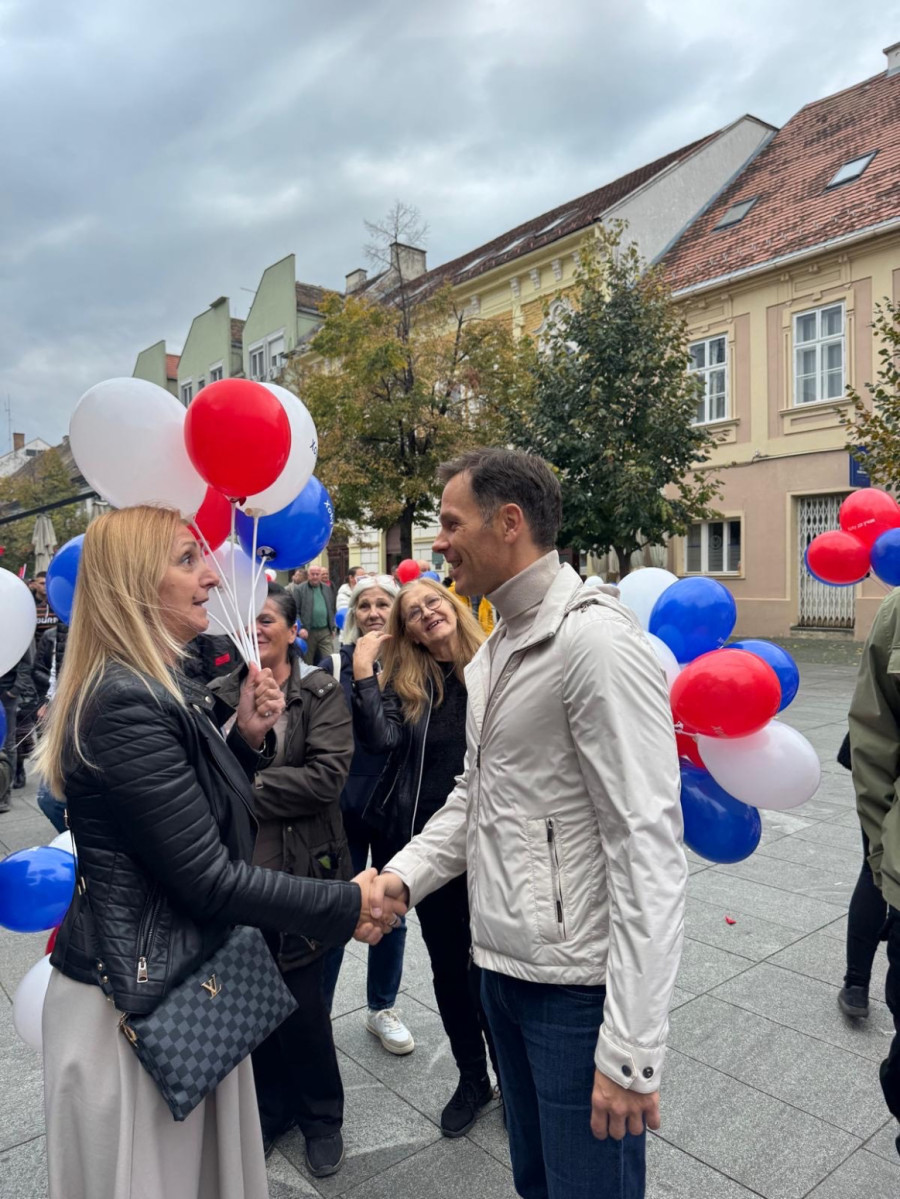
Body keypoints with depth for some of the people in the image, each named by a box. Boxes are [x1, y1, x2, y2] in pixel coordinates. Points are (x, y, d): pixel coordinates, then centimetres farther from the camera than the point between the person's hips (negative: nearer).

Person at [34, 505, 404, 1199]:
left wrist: (249, 737, -3)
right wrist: (346, 906, -14)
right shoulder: (126, 704, -24)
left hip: (180, 983, 9)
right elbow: (209, 877, -23)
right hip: (137, 1001, -9)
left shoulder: (158, 691, 6)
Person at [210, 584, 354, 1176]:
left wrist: (245, 789, -17)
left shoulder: (321, 693, -5)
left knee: (302, 999, 8)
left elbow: (328, 774, -17)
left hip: (301, 870, -3)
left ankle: (322, 1116, 35)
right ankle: (272, 1106, 40)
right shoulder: (219, 695, 5)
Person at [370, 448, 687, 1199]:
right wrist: (405, 874, -1)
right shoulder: (495, 651, 9)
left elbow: (649, 847, -22)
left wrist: (631, 1046, -22)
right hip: (503, 964, 8)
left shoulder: (596, 642, -19)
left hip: (579, 985, -8)